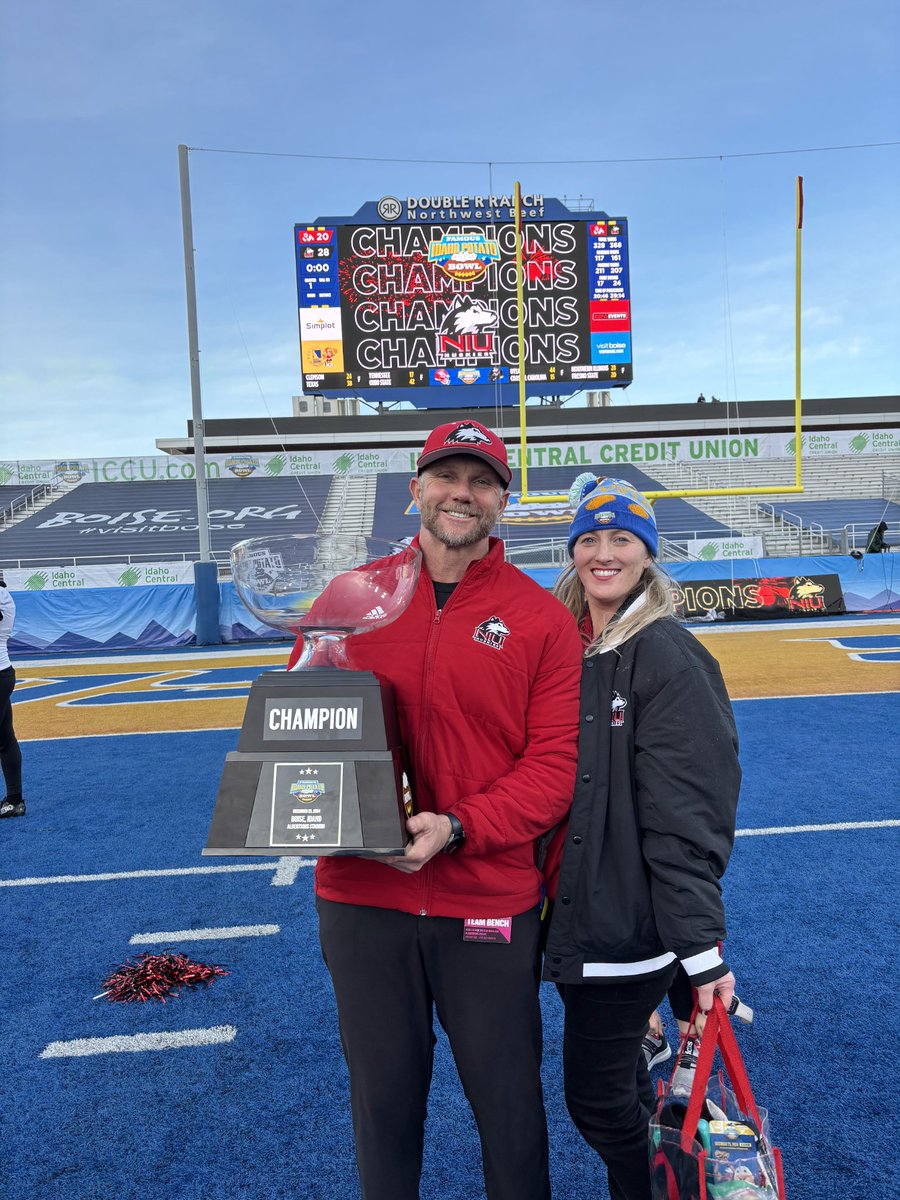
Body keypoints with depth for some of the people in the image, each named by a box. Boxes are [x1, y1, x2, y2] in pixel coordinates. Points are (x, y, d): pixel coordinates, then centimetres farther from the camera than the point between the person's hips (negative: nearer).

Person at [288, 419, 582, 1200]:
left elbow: (554, 768, -8)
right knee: (382, 1094, 20)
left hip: (491, 902, -2)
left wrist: (455, 827, -19)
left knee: (507, 1098, 15)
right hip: (360, 897, 2)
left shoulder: (542, 618, -4)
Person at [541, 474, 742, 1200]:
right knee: (616, 1091, 20)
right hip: (576, 915, 6)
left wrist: (701, 950, -19)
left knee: (598, 1102, 6)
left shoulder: (668, 658, -15)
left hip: (628, 925, -6)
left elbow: (683, 822, -19)